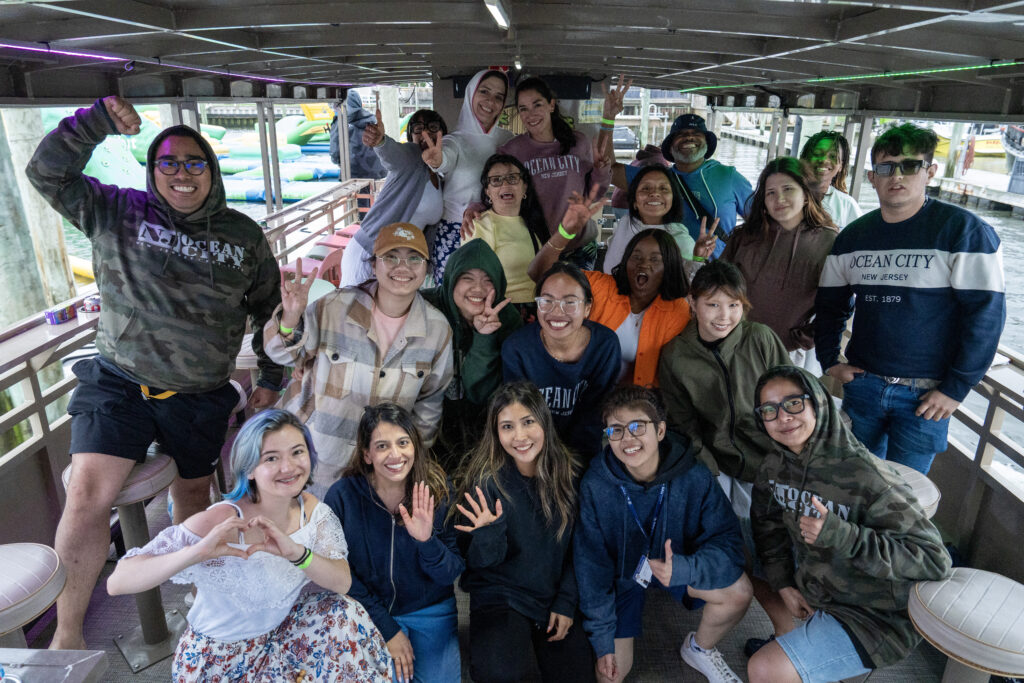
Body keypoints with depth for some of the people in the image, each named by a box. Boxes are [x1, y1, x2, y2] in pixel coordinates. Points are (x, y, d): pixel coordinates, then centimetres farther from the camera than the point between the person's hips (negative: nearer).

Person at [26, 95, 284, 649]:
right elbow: (47, 173, -4)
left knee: (193, 490, 17)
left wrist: (271, 377, 13)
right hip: (118, 382, -1)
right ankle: (67, 633, 2)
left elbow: (268, 307, 13)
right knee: (87, 494, -14)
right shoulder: (117, 213, 2)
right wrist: (96, 119, -17)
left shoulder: (244, 236, 5)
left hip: (201, 396, 2)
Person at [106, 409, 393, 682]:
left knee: (345, 615, -16)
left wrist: (297, 552, -38)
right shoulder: (220, 523, -30)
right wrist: (197, 552, -50)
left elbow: (343, 581, -19)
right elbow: (117, 582, -33)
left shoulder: (310, 509, -13)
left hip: (281, 633, 5)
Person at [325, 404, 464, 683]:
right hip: (369, 613, -1)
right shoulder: (342, 496, -15)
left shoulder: (438, 491, -12)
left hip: (431, 612, 1)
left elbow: (452, 574, -10)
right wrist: (387, 629, -9)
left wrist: (427, 541, -30)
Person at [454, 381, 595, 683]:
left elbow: (576, 548, 3)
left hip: (554, 598, 4)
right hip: (500, 597, -3)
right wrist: (488, 532, -33)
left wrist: (566, 602, -2)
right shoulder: (487, 481, -16)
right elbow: (481, 562, -12)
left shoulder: (568, 473, -7)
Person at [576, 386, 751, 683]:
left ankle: (699, 649, 9)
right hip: (621, 572, -1)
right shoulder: (595, 486, -26)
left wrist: (683, 569, -41)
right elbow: (591, 564, -16)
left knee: (738, 592, -24)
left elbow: (728, 541, -21)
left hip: (677, 563, 1)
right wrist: (602, 640, -15)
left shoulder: (694, 477, -25)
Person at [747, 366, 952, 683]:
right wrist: (783, 583, 2)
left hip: (876, 618, -7)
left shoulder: (865, 475, -28)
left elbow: (935, 559, -26)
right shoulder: (777, 462, -6)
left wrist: (843, 536, -36)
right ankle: (787, 637, 32)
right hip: (812, 583, 8)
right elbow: (768, 520, 11)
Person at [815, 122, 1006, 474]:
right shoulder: (853, 236, 5)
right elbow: (830, 303, 14)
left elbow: (985, 313, -12)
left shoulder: (964, 230, -9)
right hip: (862, 384, 4)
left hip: (926, 396, -4)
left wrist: (956, 389, -12)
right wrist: (829, 360, 5)